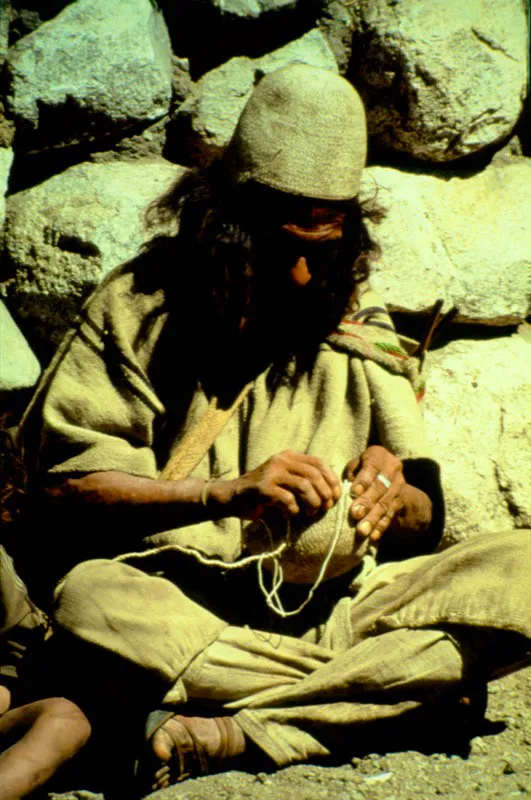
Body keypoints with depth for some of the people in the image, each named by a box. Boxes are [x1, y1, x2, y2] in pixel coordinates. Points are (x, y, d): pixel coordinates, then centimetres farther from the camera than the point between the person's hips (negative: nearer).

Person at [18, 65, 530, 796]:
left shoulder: (357, 322, 10)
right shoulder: (140, 305, 1)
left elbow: (428, 519, 8)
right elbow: (65, 483, -7)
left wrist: (396, 499, -17)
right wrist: (226, 493, -21)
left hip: (335, 607, 4)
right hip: (182, 616, -3)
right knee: (90, 598, -35)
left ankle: (236, 735, -26)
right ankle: (371, 690, -23)